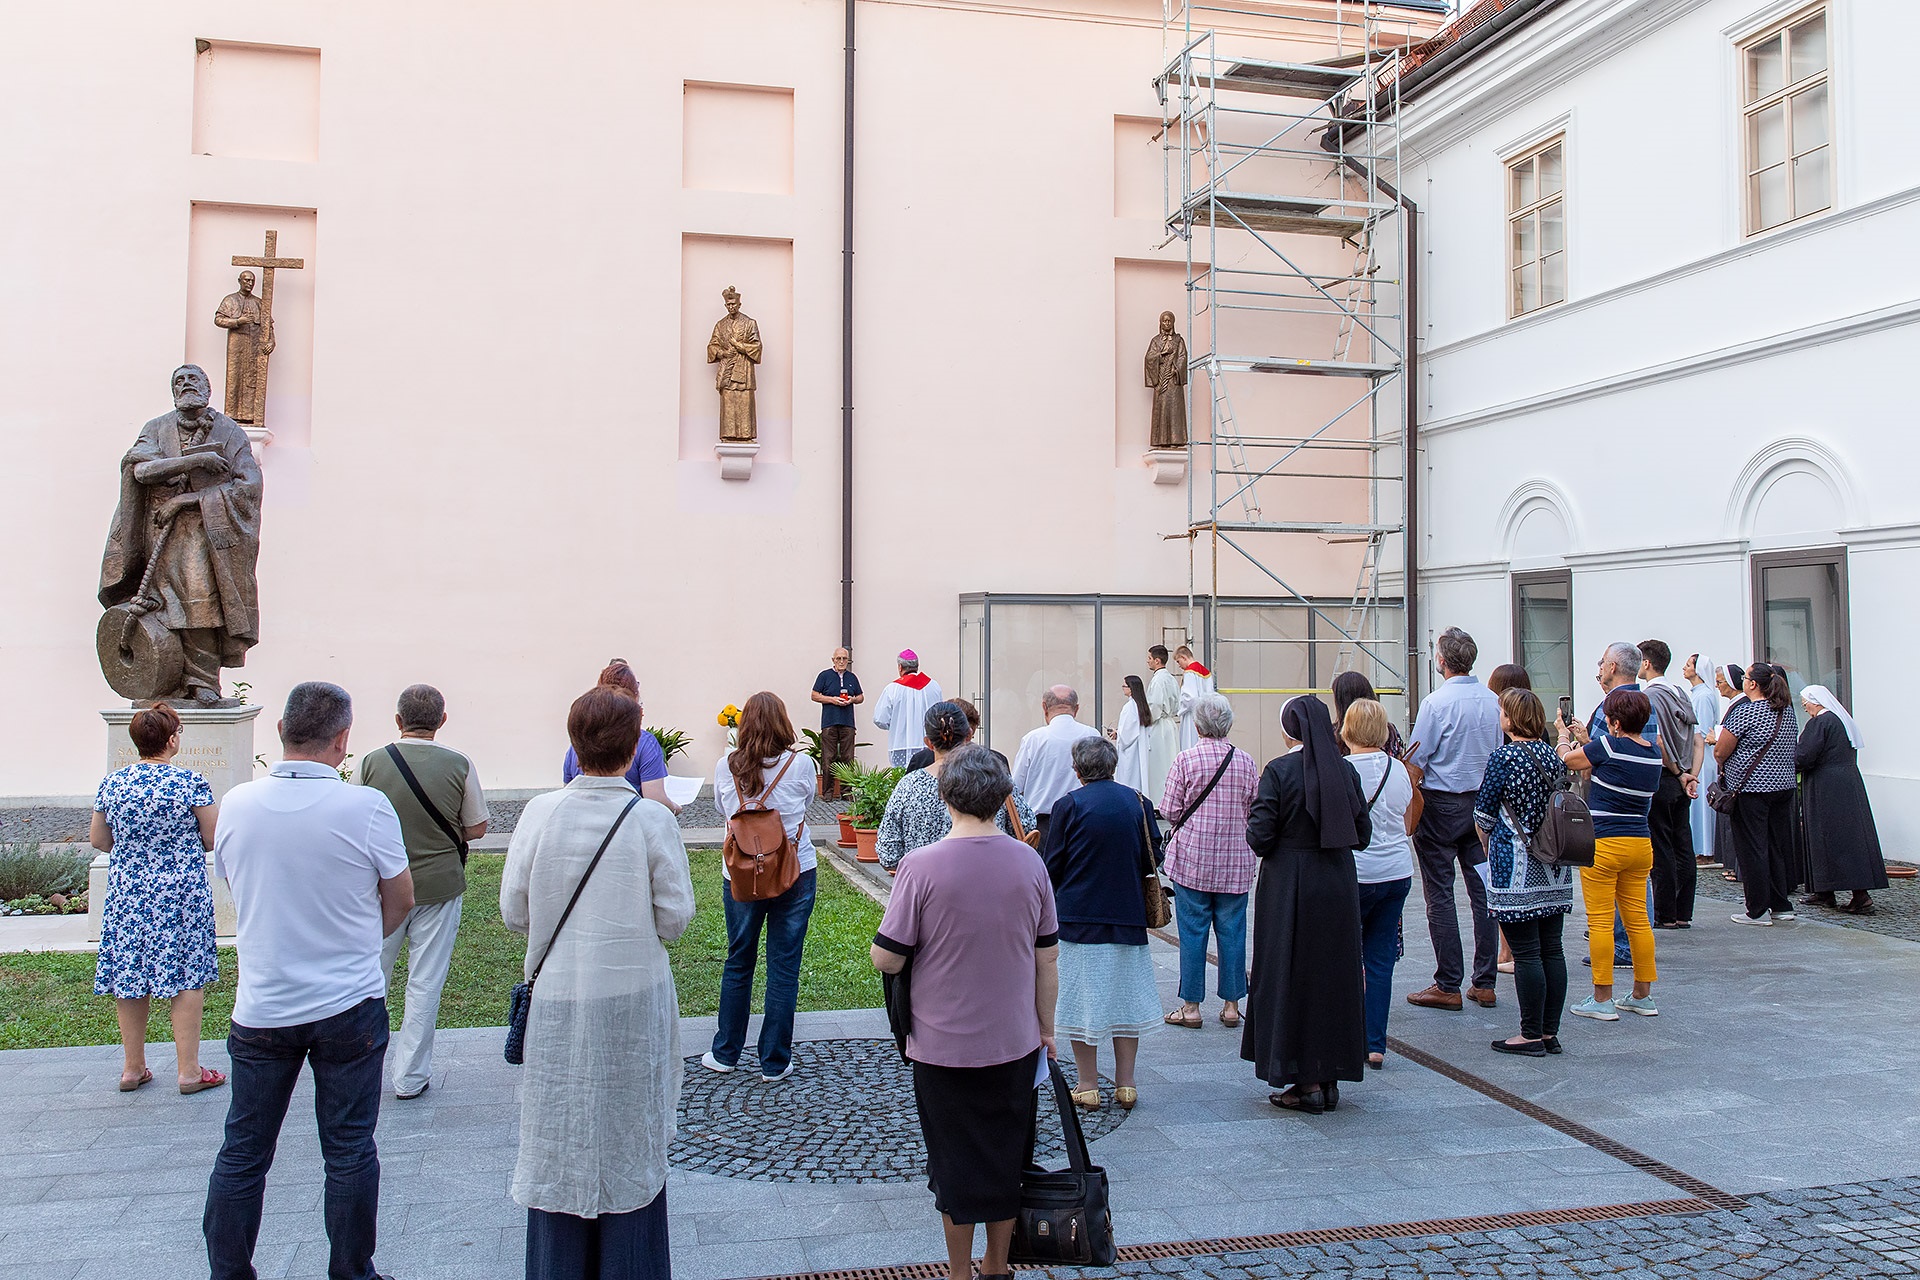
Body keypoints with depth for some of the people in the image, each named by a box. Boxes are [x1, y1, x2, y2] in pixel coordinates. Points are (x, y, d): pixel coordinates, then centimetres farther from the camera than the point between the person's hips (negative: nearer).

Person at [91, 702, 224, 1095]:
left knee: (129, 978, 12)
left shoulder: (111, 783, 0)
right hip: (181, 895, -4)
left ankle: (132, 1068, 21)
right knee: (186, 976, 2)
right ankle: (189, 1070, 5)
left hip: (126, 894, 4)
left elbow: (98, 840, 10)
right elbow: (215, 839, -8)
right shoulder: (190, 782, -12)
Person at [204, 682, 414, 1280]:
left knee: (242, 1153, 14)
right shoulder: (366, 807, -16)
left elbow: (232, 881, 12)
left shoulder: (236, 804, -5)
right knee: (349, 1151, 9)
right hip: (349, 1007, -3)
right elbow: (401, 899, -4)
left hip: (260, 1008, 3)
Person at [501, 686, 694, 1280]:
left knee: (558, 1141, 14)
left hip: (557, 998, 1)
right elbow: (675, 919, -9)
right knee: (631, 1140, 13)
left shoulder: (540, 812, -9)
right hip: (634, 999, -1)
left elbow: (514, 912, -4)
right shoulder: (652, 819, -13)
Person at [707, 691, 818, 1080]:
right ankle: (774, 1062, 14)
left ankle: (725, 1053, 28)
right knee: (784, 967, 6)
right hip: (795, 873, -1)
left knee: (738, 962, 16)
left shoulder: (726, 767, -5)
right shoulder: (801, 764, -8)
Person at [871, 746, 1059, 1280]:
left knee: (954, 1161, 13)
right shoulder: (1029, 862, -6)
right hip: (1014, 1042, 3)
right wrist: (1046, 1030, 14)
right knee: (1006, 1157, 18)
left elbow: (886, 959, -15)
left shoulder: (923, 866, -18)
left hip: (943, 1045, -3)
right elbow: (1047, 959, 1)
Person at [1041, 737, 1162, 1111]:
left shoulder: (1069, 805, -9)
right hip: (1128, 916, 3)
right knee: (1124, 996, 13)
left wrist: (1050, 907, 12)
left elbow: (1051, 866, -6)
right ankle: (1125, 1084, 18)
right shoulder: (1136, 800, 1)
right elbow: (1153, 857, 7)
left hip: (1079, 917, -3)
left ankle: (1088, 1086, 11)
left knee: (1083, 998, 6)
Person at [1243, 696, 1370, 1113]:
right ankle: (1330, 1077, 19)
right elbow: (1363, 834, 5)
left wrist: (1253, 826, 7)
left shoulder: (1279, 771, -12)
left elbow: (1260, 836, -15)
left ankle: (1307, 1083, 7)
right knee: (1334, 974, 13)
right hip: (1339, 886, 5)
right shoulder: (1345, 771, 1)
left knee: (1290, 975, 5)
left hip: (1289, 886, -4)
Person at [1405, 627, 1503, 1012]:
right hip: (1484, 802, 6)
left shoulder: (1438, 702, -14)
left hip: (1442, 804, -6)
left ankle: (1448, 986, 2)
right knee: (1482, 891, 9)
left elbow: (1415, 763, -13)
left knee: (1440, 894, 0)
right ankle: (1484, 983, 13)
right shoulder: (1493, 701, 3)